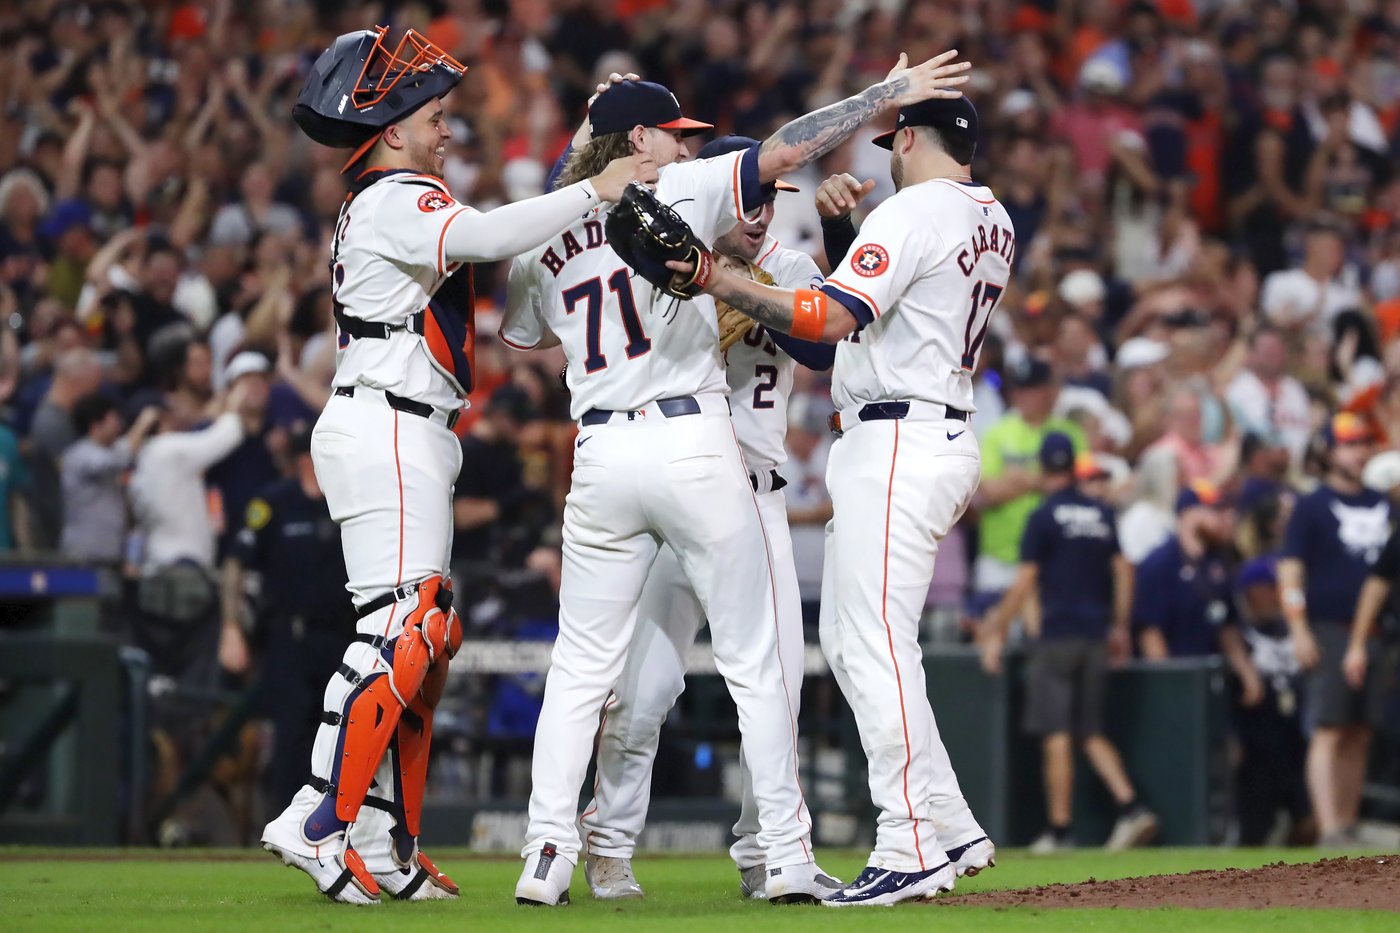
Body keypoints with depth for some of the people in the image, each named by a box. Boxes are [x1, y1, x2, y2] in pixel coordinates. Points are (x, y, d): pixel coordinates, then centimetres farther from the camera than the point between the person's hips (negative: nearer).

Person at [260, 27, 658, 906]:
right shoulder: (398, 202, -11)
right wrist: (593, 190, -21)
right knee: (401, 629, -15)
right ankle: (321, 823, -17)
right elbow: (487, 236, -29)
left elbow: (489, 244, 20)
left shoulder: (378, 207, 22)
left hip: (406, 440, 11)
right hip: (386, 430, -11)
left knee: (423, 635, 10)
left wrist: (580, 171, 14)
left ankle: (388, 848, 10)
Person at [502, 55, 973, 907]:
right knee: (755, 659, 4)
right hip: (695, 444, -4)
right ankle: (788, 859, 4)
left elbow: (523, 334, 27)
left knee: (580, 667, 9)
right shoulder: (675, 195, -2)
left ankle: (547, 853, -2)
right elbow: (785, 152, -8)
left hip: (600, 454, 4)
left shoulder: (541, 236, 11)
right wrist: (889, 94, -2)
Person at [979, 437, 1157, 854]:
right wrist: (1120, 627, 20)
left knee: (1057, 736, -3)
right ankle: (1130, 806, -5)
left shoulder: (1044, 517, -7)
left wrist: (996, 633, -5)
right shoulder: (1101, 513, 9)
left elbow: (1024, 582, -10)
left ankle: (1058, 829, -4)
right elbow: (1123, 570, 11)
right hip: (1095, 636, 5)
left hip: (1057, 637, -5)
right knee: (1092, 733, 11)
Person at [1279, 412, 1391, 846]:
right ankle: (1329, 829, -15)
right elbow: (1290, 570, -6)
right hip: (1330, 629, -6)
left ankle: (1349, 825, 11)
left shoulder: (1382, 505, 15)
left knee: (1360, 733, 6)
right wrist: (1300, 630, -14)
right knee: (1329, 732, -9)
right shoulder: (1312, 506, -2)